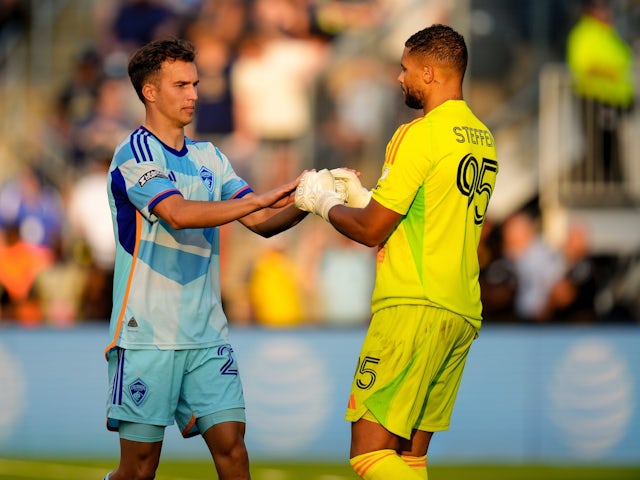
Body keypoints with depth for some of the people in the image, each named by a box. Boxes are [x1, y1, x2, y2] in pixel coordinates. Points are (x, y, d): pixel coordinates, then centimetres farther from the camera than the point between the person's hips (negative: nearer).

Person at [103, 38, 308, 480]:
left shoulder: (209, 157, 15)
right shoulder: (135, 153, -6)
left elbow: (263, 223, 11)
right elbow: (178, 213, -22)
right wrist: (260, 199, -26)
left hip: (207, 335, 6)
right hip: (148, 338, -6)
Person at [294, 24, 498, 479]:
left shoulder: (420, 135, -10)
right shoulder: (483, 139, 16)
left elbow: (371, 229, -9)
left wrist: (325, 202, 10)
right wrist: (360, 195, 24)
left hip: (415, 306, -9)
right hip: (462, 313, 9)